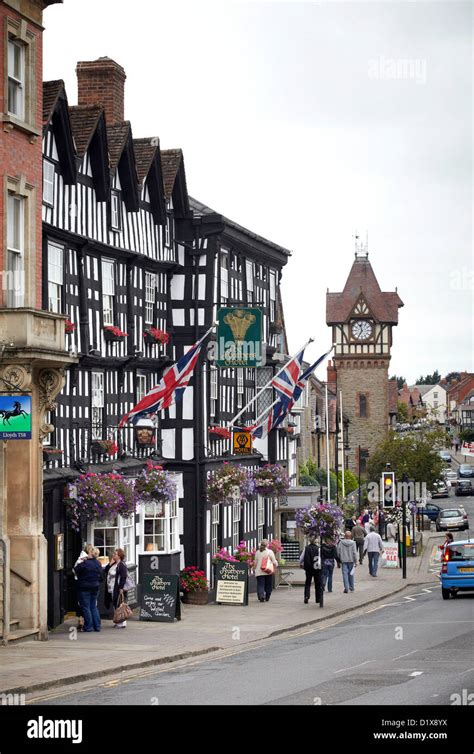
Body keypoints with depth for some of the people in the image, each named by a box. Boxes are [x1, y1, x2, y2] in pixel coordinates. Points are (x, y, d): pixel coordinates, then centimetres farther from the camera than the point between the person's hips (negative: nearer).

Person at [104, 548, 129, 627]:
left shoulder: (122, 565, -14)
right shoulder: (113, 564, 15)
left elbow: (123, 578, -19)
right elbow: (106, 571, 12)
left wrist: (121, 588, -23)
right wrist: (110, 563, 1)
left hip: (118, 590, -10)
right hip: (111, 590, 10)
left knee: (118, 606, -6)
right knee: (115, 606, 14)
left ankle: (122, 623, -2)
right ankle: (117, 622, 22)